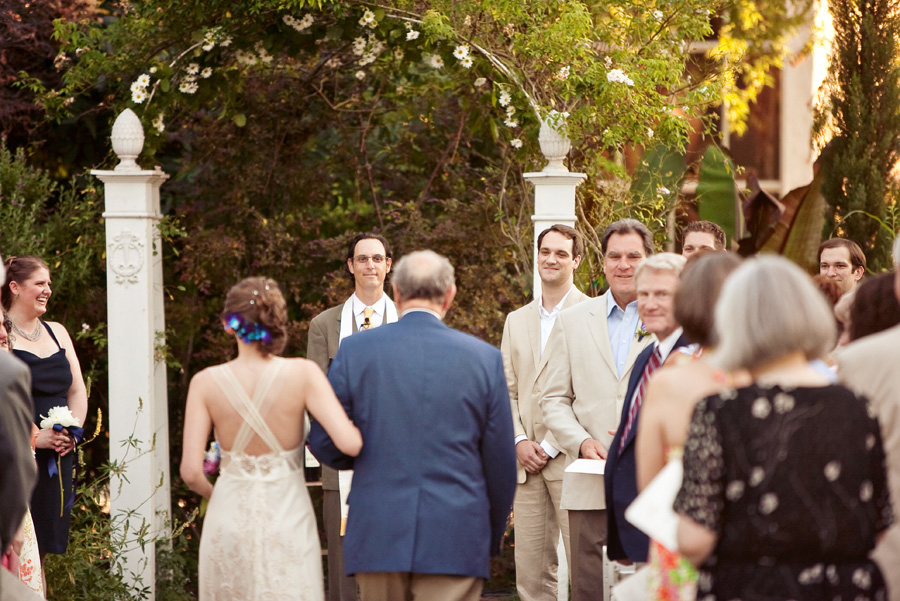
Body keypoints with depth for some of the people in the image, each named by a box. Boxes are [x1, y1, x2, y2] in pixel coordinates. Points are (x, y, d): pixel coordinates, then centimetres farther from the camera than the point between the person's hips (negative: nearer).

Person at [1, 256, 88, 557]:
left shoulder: (56, 331, 16)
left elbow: (77, 390, 18)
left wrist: (73, 431, 2)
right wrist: (33, 436, -18)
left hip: (57, 458, 6)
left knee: (43, 546, 7)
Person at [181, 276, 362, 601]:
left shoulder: (206, 383, -7)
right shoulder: (302, 374, -10)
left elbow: (191, 472, -8)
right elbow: (350, 443, -18)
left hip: (229, 519, 1)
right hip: (287, 520, -1)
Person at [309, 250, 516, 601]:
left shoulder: (355, 351, -1)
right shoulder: (484, 358, 0)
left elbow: (324, 444, 2)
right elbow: (500, 461, 4)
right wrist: (493, 537, 18)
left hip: (378, 536, 1)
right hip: (456, 542, -1)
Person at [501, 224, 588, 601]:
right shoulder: (517, 320, 18)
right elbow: (507, 390, 17)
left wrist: (551, 446, -10)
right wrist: (520, 441, 0)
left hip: (570, 457, -5)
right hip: (527, 459, 6)